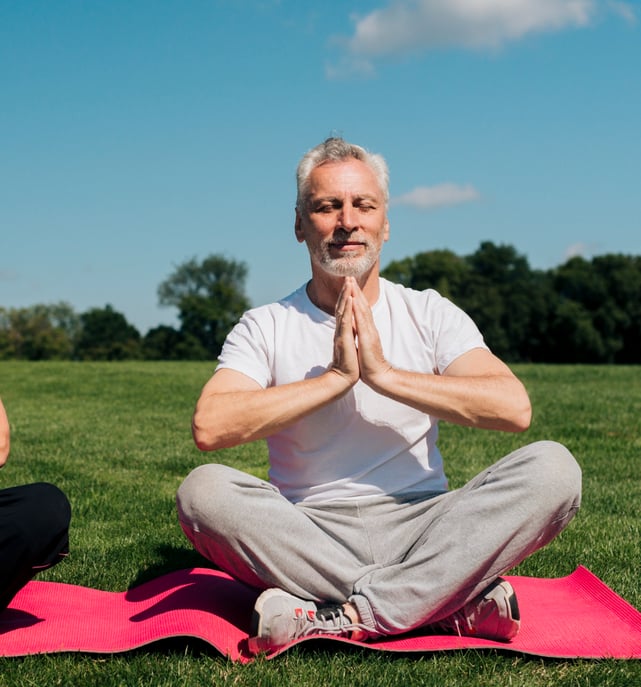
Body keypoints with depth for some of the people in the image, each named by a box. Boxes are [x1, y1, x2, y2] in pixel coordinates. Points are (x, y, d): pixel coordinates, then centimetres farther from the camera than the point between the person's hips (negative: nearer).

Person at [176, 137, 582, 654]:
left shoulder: (430, 315, 9)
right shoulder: (264, 328, 6)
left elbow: (514, 408, -9)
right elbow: (210, 427, -13)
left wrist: (384, 373, -13)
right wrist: (335, 378, -13)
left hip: (419, 527, 1)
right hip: (306, 536, 0)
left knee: (552, 468, -22)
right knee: (203, 490, -29)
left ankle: (340, 619, -29)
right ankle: (457, 601, -27)